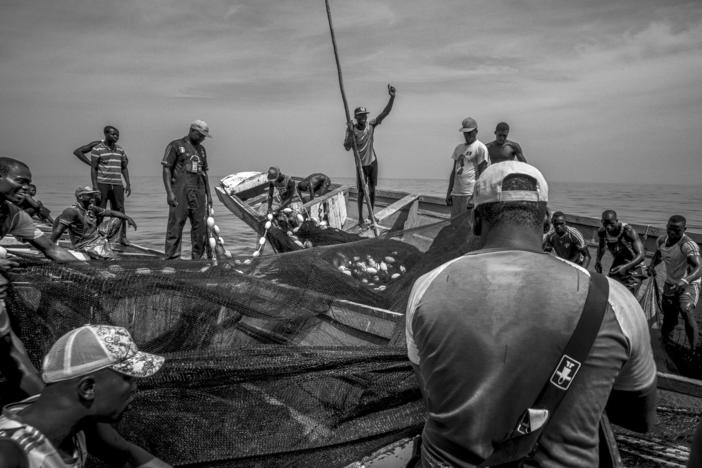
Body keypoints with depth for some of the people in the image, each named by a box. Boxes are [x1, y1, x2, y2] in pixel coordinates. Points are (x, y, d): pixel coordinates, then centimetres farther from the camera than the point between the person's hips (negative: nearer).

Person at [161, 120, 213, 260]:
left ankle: (197, 258, 13)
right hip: (180, 192, -6)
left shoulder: (201, 149, 19)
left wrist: (209, 194, 15)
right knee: (176, 225, -7)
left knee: (200, 226, 5)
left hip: (198, 193, 6)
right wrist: (169, 192, -15)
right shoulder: (175, 146, 0)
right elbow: (166, 169, -5)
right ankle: (172, 257, -5)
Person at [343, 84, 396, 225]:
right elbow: (347, 148, -19)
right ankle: (360, 217, 17)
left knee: (372, 190, 13)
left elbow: (385, 113, -16)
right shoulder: (351, 129, -13)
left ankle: (371, 214, 29)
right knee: (361, 192, 4)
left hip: (373, 162, 3)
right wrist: (351, 133, -30)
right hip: (361, 164, -3)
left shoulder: (371, 124, -8)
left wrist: (392, 97, -29)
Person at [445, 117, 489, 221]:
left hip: (470, 193, -7)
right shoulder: (459, 148, 19)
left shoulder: (480, 148, -2)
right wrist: (448, 193, 13)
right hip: (456, 193, 7)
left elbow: (481, 174, -7)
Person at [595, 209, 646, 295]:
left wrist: (626, 267, -41)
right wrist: (598, 260, -2)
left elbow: (641, 254, -28)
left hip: (632, 267, -5)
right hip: (616, 265, 5)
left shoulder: (628, 231, -26)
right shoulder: (602, 232, -10)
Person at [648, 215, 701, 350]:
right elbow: (658, 255, 17)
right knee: (668, 320, 15)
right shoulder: (661, 240, -5)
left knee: (686, 311, -29)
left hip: (689, 284, -6)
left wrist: (685, 281, -55)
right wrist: (652, 265, -4)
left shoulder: (688, 245, -25)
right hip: (670, 284, 6)